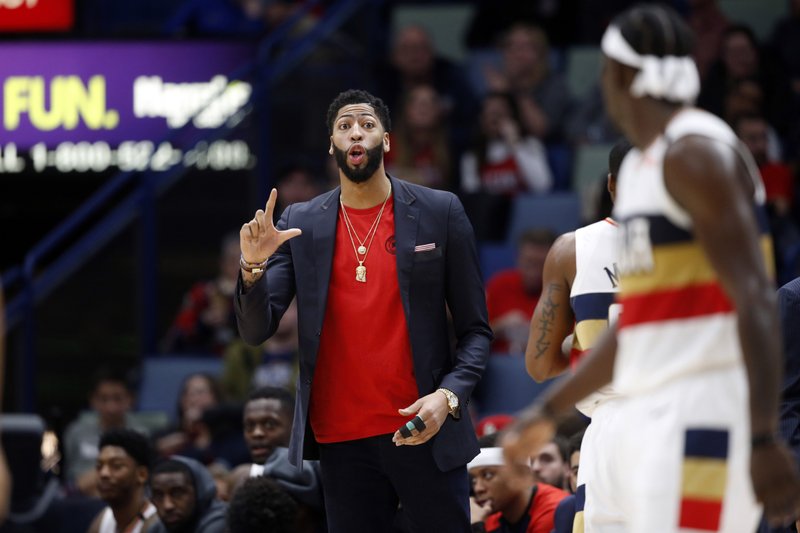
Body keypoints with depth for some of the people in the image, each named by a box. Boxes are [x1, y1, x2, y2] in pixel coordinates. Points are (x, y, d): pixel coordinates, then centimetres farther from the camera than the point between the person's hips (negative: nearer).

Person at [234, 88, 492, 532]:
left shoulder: (439, 212, 2)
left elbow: (474, 329, 3)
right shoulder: (300, 224, 7)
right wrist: (253, 266, -16)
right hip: (342, 441, 1)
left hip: (423, 432, -1)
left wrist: (448, 395, -13)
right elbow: (256, 330, 2)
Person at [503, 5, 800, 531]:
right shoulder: (640, 165, 18)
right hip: (648, 417, 10)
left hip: (703, 411, -10)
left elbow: (755, 300, -21)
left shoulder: (694, 155, -12)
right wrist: (550, 409, 31)